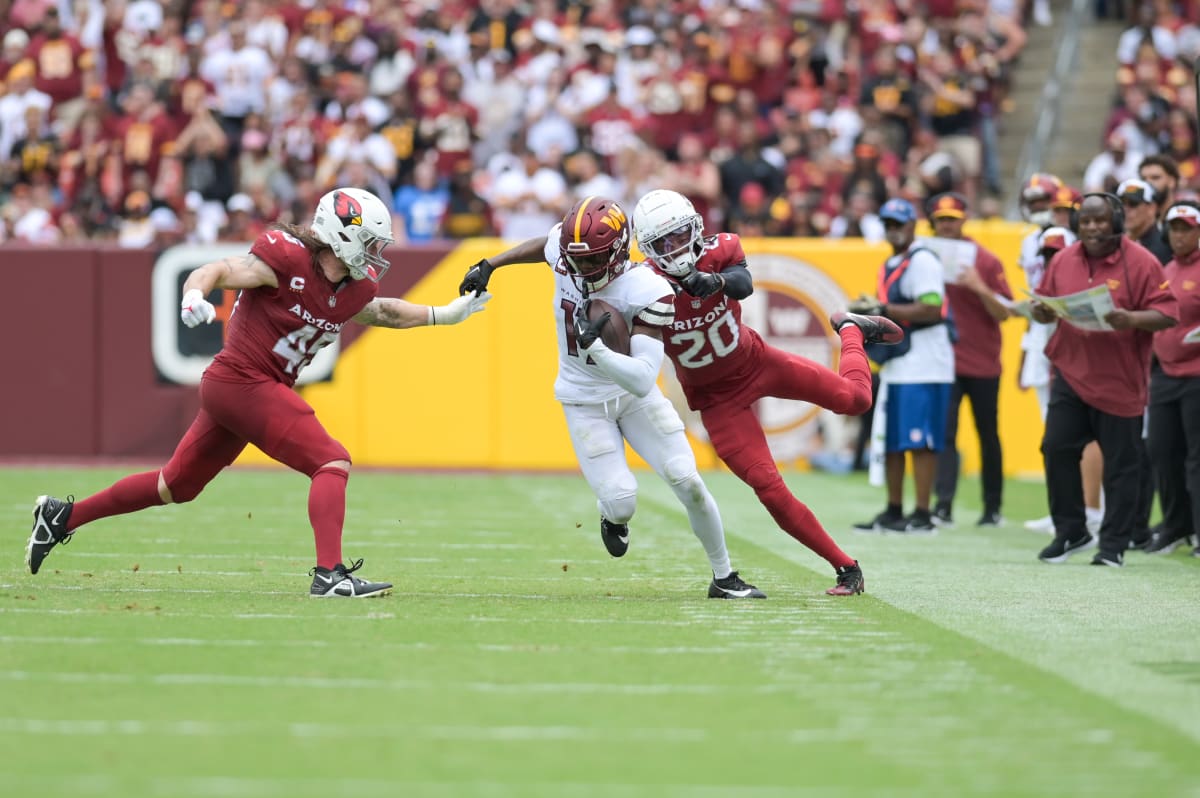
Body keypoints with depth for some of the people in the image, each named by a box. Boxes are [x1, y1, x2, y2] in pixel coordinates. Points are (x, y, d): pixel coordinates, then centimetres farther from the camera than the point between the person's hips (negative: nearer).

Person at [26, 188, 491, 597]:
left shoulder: (353, 289, 9)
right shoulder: (287, 259, -15)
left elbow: (381, 312, 29)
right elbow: (215, 272, -18)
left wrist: (444, 315, 25)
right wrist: (195, 296, -39)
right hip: (243, 382, -9)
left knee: (176, 486, 18)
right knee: (332, 463, -15)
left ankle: (64, 516, 29)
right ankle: (330, 574, -22)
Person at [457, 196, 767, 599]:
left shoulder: (648, 292, -30)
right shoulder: (563, 250, -18)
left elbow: (643, 379, -36)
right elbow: (543, 244, 11)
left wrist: (593, 346, -46)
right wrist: (489, 265, 10)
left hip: (634, 395, -1)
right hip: (584, 403, 1)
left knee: (687, 482, -10)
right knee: (620, 502, -13)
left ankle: (724, 577, 11)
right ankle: (613, 517, 27)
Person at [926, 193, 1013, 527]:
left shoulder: (986, 262, -1)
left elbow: (1004, 313, -4)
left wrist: (981, 288, -20)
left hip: (983, 363, -1)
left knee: (988, 435, 8)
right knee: (943, 432, -11)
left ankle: (993, 508, 17)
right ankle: (943, 504, -17)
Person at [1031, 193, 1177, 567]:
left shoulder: (1141, 262, -7)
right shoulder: (1063, 261, 7)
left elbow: (1166, 315, -10)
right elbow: (1047, 307, 17)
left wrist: (1130, 320, -27)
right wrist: (1042, 312, -7)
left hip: (1120, 380, -4)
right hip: (1071, 371, 4)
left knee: (1120, 463, 1)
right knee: (1056, 448, -1)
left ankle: (1114, 544, 9)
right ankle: (1071, 532, 14)